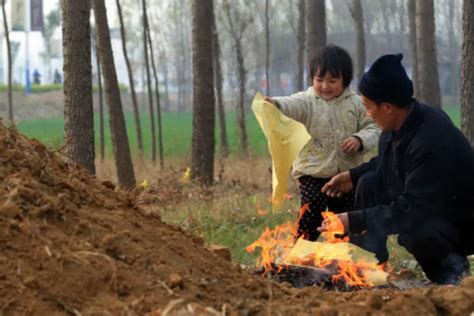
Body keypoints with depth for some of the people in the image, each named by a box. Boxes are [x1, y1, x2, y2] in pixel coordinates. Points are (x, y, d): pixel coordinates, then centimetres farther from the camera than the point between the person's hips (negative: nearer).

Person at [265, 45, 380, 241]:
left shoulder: (356, 103, 4)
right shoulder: (307, 101, -5)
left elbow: (372, 128, 6)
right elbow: (292, 105, -27)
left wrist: (360, 140, -16)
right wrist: (276, 104, -50)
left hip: (347, 174, 3)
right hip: (313, 173, -3)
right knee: (310, 217, -13)